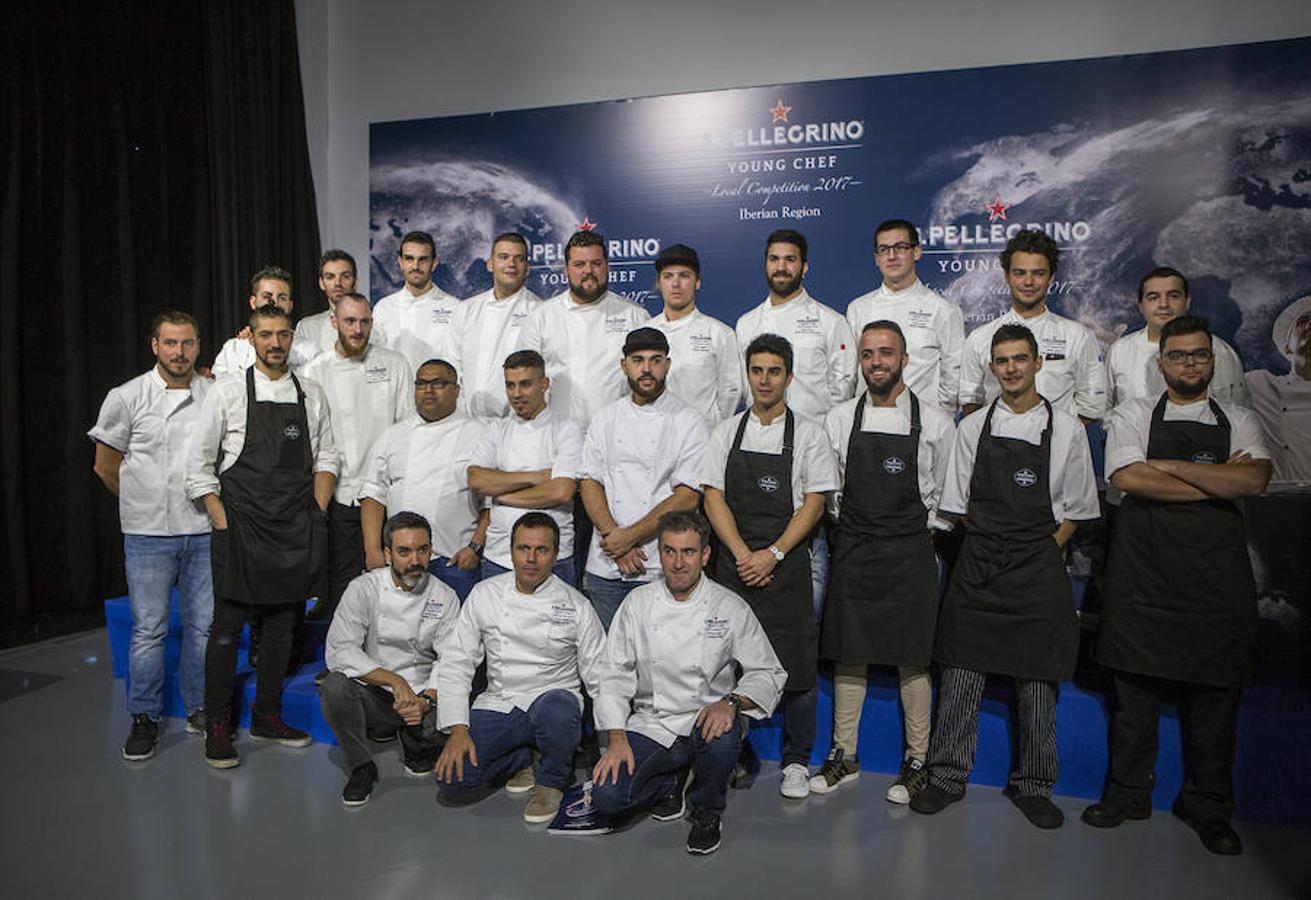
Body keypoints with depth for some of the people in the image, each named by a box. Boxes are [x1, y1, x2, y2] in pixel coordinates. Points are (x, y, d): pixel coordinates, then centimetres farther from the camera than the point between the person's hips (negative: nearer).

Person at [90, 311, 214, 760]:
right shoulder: (126, 398, -2)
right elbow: (106, 465, 7)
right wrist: (147, 504, 12)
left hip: (204, 531, 2)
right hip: (148, 534, -2)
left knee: (203, 626, 9)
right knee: (148, 630, 2)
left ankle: (200, 710, 23)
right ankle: (144, 719, 17)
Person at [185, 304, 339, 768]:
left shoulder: (311, 394, 8)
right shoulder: (227, 392, -1)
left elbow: (326, 459, 12)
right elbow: (198, 466, 0)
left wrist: (316, 514, 1)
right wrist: (223, 522, -7)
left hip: (297, 533, 3)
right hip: (240, 526, -3)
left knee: (282, 624, 11)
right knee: (227, 626, 0)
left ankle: (267, 716, 25)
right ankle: (217, 726, 14)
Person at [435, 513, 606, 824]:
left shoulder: (575, 606, -4)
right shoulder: (484, 595, 1)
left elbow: (600, 677, -1)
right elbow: (455, 663, 2)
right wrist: (458, 729, -9)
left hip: (553, 697, -2)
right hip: (499, 704, 2)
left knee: (556, 713, -38)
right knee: (452, 777, -20)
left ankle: (551, 780, -5)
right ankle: (522, 760, 10)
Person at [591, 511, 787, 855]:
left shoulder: (730, 608, -4)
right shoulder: (638, 603, 0)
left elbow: (768, 673, -2)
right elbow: (616, 675, 2)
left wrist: (731, 702, -21)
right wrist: (617, 737, -9)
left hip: (708, 719, -1)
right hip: (650, 725, 2)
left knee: (720, 739, -37)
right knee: (606, 795, -20)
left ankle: (707, 811, -2)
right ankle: (670, 784, 15)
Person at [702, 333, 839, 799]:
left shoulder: (808, 433, 2)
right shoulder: (728, 431, 8)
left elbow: (814, 503, -2)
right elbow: (713, 498, 3)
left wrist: (772, 555, -12)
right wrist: (743, 554, -8)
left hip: (785, 565, -2)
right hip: (733, 563, 2)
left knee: (796, 664, 1)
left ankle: (796, 762, 18)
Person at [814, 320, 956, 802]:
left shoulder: (935, 423, 0)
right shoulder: (839, 420, 4)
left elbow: (944, 494, 8)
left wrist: (918, 532, 4)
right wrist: (852, 528, 5)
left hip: (910, 552, -2)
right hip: (852, 550, 2)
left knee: (912, 659, 4)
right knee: (848, 655, 8)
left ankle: (917, 761, 20)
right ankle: (844, 756, 23)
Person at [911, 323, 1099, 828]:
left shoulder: (1066, 430, 3)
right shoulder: (973, 428, 6)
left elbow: (1075, 511, 6)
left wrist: (1039, 557, -2)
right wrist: (992, 547, 2)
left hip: (1039, 570, -1)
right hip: (977, 568, 1)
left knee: (1037, 679, 6)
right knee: (960, 673, 3)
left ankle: (1032, 785, 21)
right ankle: (947, 776, 15)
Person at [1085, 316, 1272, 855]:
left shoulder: (1239, 422, 11)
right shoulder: (1133, 416, 6)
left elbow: (1255, 480, -9)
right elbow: (1129, 479, -12)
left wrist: (1168, 466, -10)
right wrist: (1217, 484, -9)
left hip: (1217, 573, 2)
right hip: (1145, 569, -1)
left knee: (1216, 692, 6)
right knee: (1136, 685, 5)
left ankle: (1208, 807, 22)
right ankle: (1127, 794, 19)